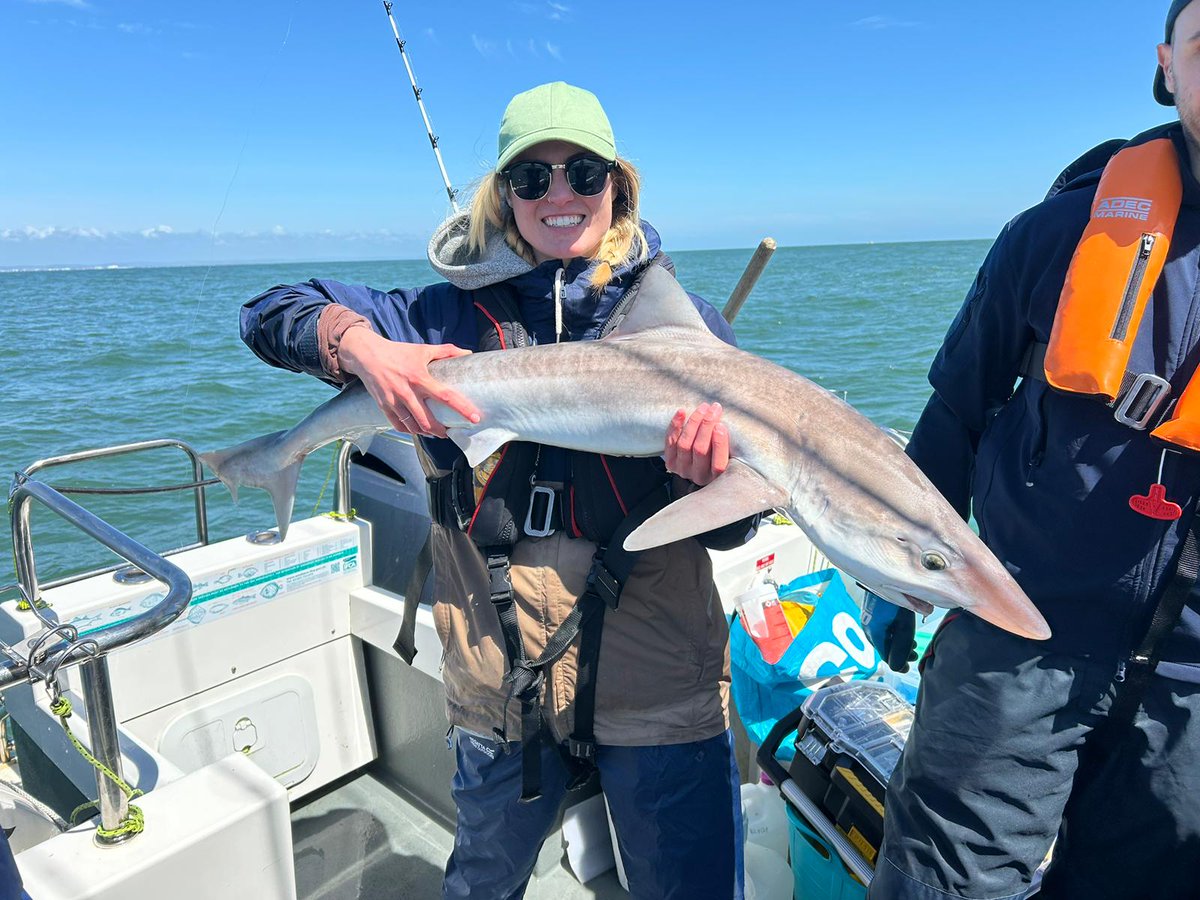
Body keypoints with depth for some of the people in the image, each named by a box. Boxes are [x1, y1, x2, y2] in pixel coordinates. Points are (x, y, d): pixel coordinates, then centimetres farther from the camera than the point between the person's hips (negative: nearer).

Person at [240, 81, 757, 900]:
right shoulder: (456, 315, 0)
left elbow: (731, 532, -4)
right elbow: (272, 312, 1)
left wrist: (713, 478, -28)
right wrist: (358, 344, -20)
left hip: (659, 699, -1)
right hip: (501, 689, 2)